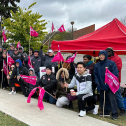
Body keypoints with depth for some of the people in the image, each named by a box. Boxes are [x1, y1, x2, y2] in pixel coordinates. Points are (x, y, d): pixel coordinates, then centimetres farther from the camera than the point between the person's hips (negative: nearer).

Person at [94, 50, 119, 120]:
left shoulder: (111, 63, -6)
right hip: (101, 86, 5)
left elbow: (115, 74, -9)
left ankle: (114, 114, 3)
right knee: (102, 99, 11)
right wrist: (97, 83, -4)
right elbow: (95, 75, 9)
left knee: (112, 99, -8)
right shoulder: (97, 65, 9)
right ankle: (106, 112, 24)